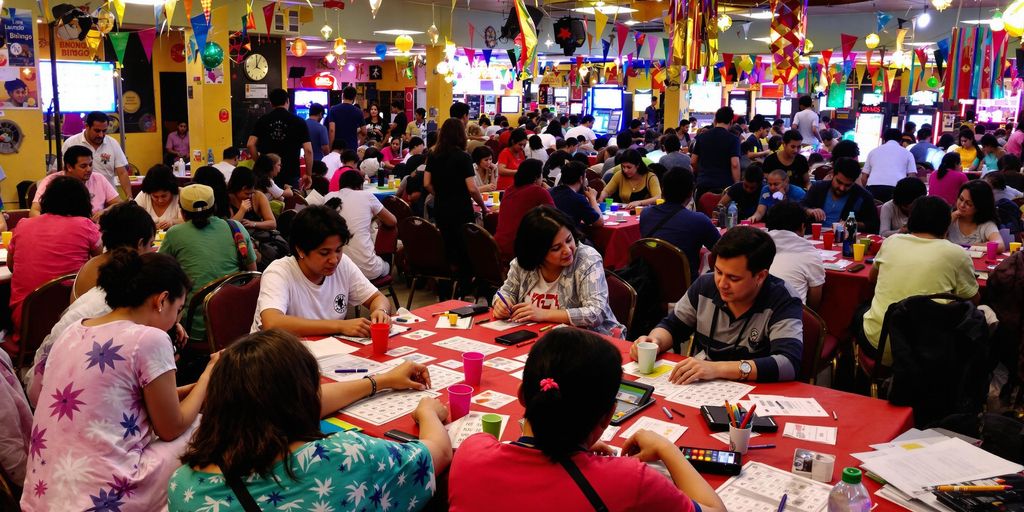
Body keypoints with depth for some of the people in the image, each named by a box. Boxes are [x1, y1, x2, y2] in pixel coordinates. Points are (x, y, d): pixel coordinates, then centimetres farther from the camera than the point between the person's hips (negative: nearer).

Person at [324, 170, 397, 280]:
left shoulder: (329, 197, 8)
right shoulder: (366, 195, 0)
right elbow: (393, 222, 9)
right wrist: (378, 218, 31)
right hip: (367, 270, -3)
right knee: (387, 266, 32)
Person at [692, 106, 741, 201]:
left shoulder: (702, 137, 6)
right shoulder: (733, 139, -5)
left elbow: (693, 162, 10)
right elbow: (734, 164, -13)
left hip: (703, 184, 3)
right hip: (724, 185, -3)